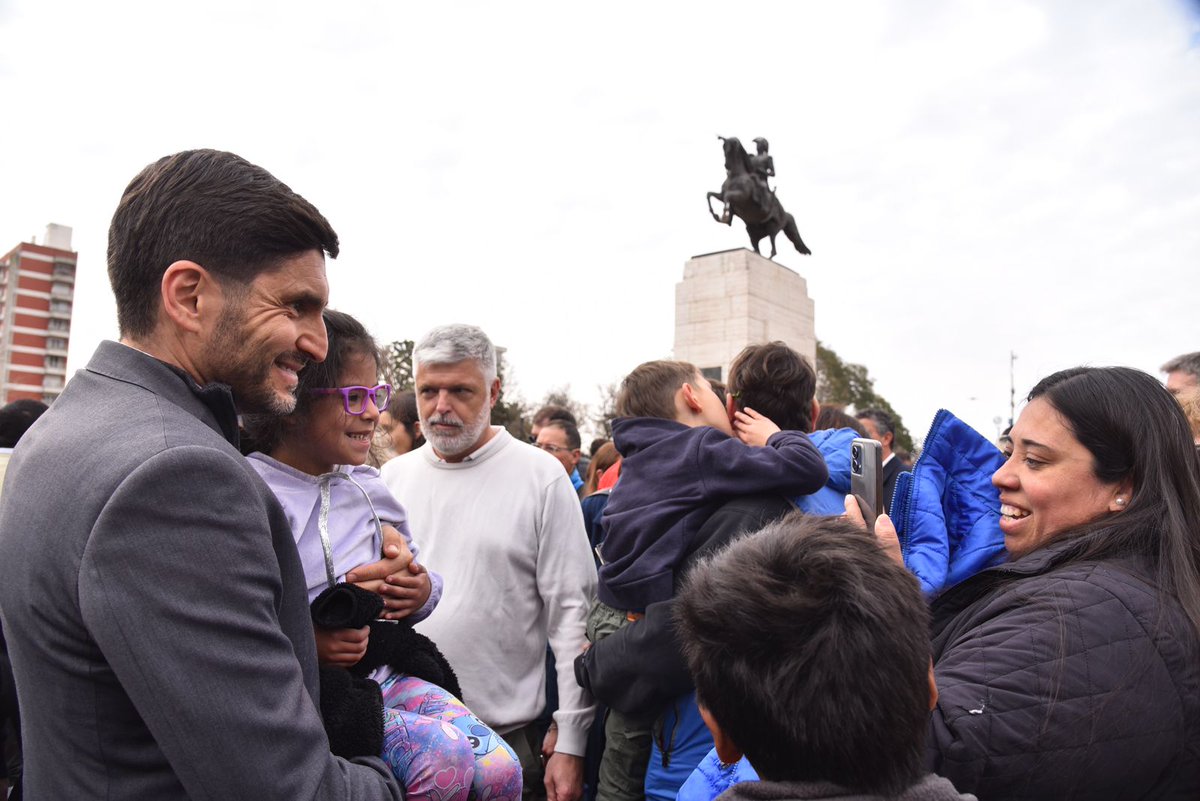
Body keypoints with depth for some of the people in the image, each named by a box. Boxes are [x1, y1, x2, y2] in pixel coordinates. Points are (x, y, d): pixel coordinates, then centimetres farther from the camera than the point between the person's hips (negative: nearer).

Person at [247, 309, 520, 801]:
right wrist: (304, 642, -26)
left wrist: (423, 592, -5)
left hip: (386, 677, 6)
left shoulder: (368, 488, 6)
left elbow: (415, 574, 19)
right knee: (445, 758, -26)